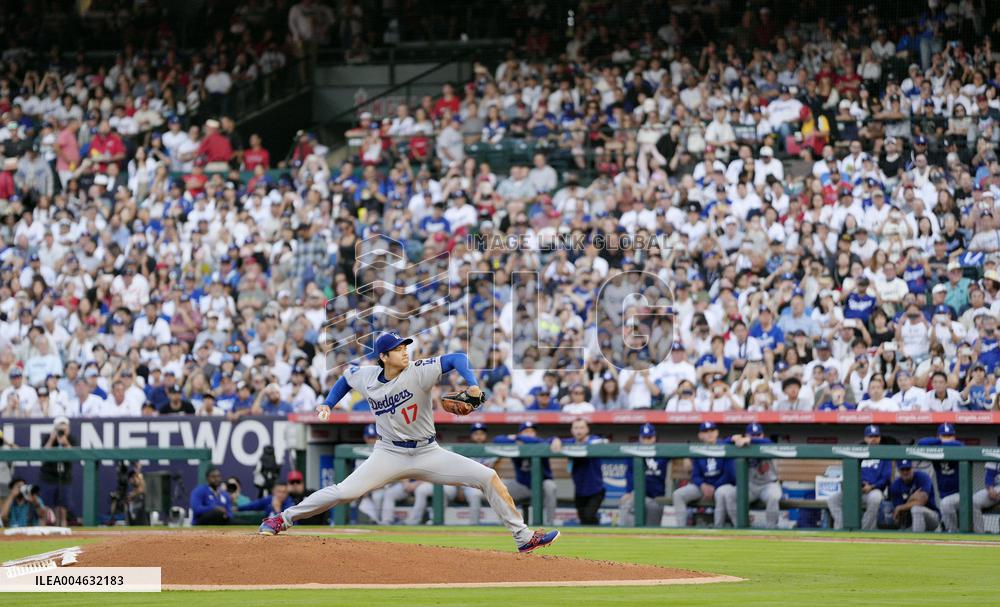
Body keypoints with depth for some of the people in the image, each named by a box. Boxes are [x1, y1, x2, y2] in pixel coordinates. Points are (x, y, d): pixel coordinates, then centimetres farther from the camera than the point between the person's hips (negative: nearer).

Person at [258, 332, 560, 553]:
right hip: (390, 454, 0)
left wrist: (472, 385, -37)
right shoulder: (365, 376, -4)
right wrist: (327, 404, 12)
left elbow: (456, 358, -21)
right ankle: (283, 518, 0)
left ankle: (523, 537, -5)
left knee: (488, 477, -12)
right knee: (344, 492, -18)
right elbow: (346, 377, 20)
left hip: (428, 453, 0)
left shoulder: (418, 372, -13)